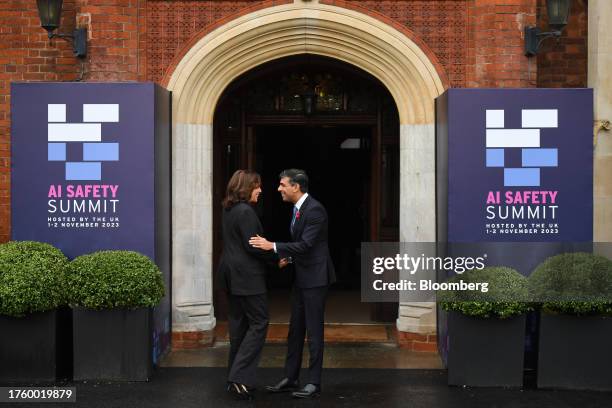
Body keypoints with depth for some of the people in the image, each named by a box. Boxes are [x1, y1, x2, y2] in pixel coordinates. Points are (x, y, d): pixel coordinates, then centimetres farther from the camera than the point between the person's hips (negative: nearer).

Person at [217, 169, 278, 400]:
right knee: (258, 323, -4)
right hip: (247, 277, -10)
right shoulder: (245, 212, -16)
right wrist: (277, 256, -8)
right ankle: (240, 379, -10)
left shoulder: (228, 210, 13)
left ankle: (235, 377, 18)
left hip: (231, 274, 10)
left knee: (238, 323, 13)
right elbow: (252, 246, -19)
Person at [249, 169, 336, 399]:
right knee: (295, 329, 12)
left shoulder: (315, 210, -18)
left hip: (315, 277, -9)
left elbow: (306, 244, -25)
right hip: (301, 276, 9)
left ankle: (314, 383, 4)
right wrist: (289, 257, 5)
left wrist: (272, 247, -27)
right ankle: (290, 378, 20)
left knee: (314, 330, -3)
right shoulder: (298, 208, 11)